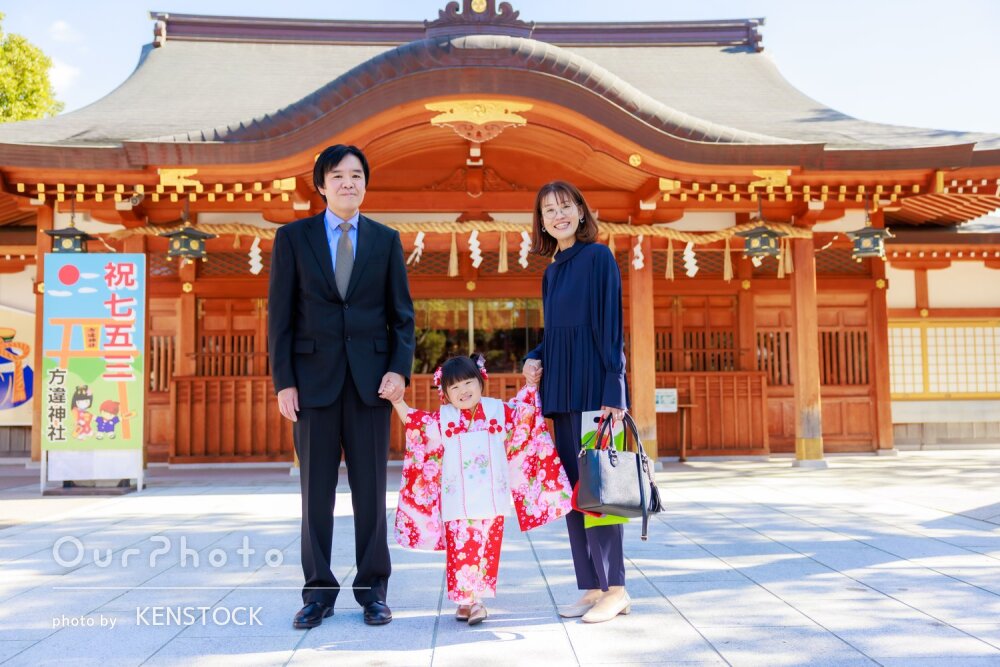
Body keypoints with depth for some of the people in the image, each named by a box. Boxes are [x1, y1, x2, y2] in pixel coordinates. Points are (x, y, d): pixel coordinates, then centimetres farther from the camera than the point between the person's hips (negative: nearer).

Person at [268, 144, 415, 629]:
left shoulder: (386, 240, 8)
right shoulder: (292, 237, 5)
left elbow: (402, 313, 7)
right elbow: (280, 315, 2)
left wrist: (399, 369, -6)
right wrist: (283, 381, -5)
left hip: (370, 379, 1)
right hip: (314, 376, 0)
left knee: (371, 488, 5)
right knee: (316, 490, 6)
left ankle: (373, 589, 16)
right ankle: (319, 591, 17)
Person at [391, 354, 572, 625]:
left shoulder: (499, 410, 8)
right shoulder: (442, 418, 6)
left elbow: (522, 412, 21)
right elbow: (416, 423, 9)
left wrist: (530, 384, 14)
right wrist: (398, 402, -1)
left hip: (491, 499, 1)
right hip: (457, 501, 0)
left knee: (486, 548, 1)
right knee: (460, 548, -2)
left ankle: (476, 600, 8)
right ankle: (465, 600, 8)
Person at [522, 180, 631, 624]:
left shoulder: (598, 257, -4)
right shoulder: (552, 271, 17)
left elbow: (611, 325, -11)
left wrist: (613, 393, -17)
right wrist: (535, 359, 3)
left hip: (593, 386, -7)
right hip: (562, 389, 8)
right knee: (571, 485, 7)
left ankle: (615, 588, 5)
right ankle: (591, 587, 15)